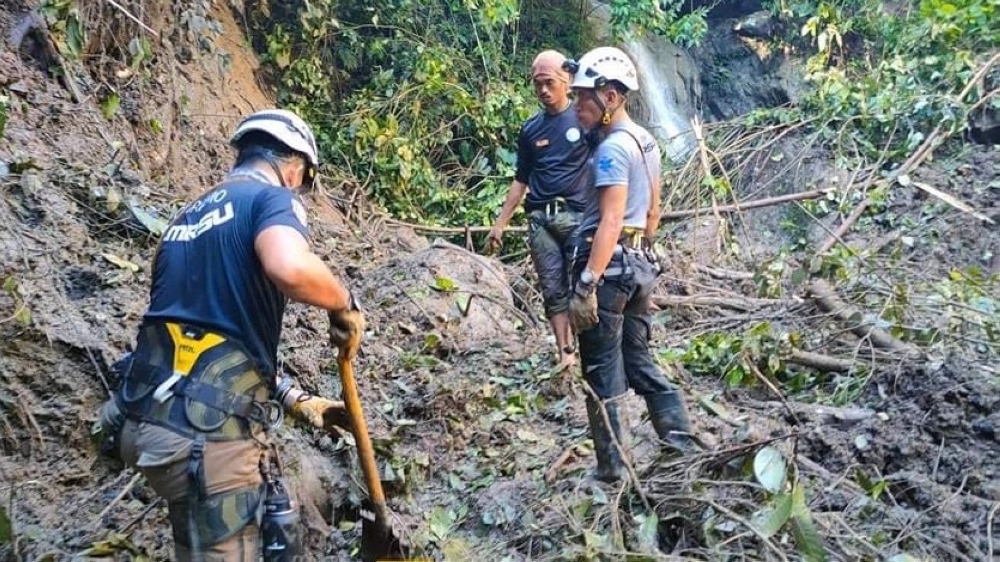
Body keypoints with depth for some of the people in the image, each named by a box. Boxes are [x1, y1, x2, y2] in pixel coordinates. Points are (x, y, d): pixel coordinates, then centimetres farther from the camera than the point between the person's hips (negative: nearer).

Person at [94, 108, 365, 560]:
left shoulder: (190, 216, 21)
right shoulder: (272, 197, -4)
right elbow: (290, 267, -29)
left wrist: (297, 401, 27)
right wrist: (345, 304, -9)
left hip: (151, 419, 9)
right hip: (206, 431, -9)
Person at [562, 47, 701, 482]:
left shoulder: (613, 147, -15)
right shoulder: (645, 140, 13)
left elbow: (611, 221, -23)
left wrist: (586, 285, -25)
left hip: (607, 266, -9)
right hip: (640, 263, 9)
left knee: (601, 372, 1)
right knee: (638, 360, 18)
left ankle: (611, 470, 9)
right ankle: (681, 441, 23)